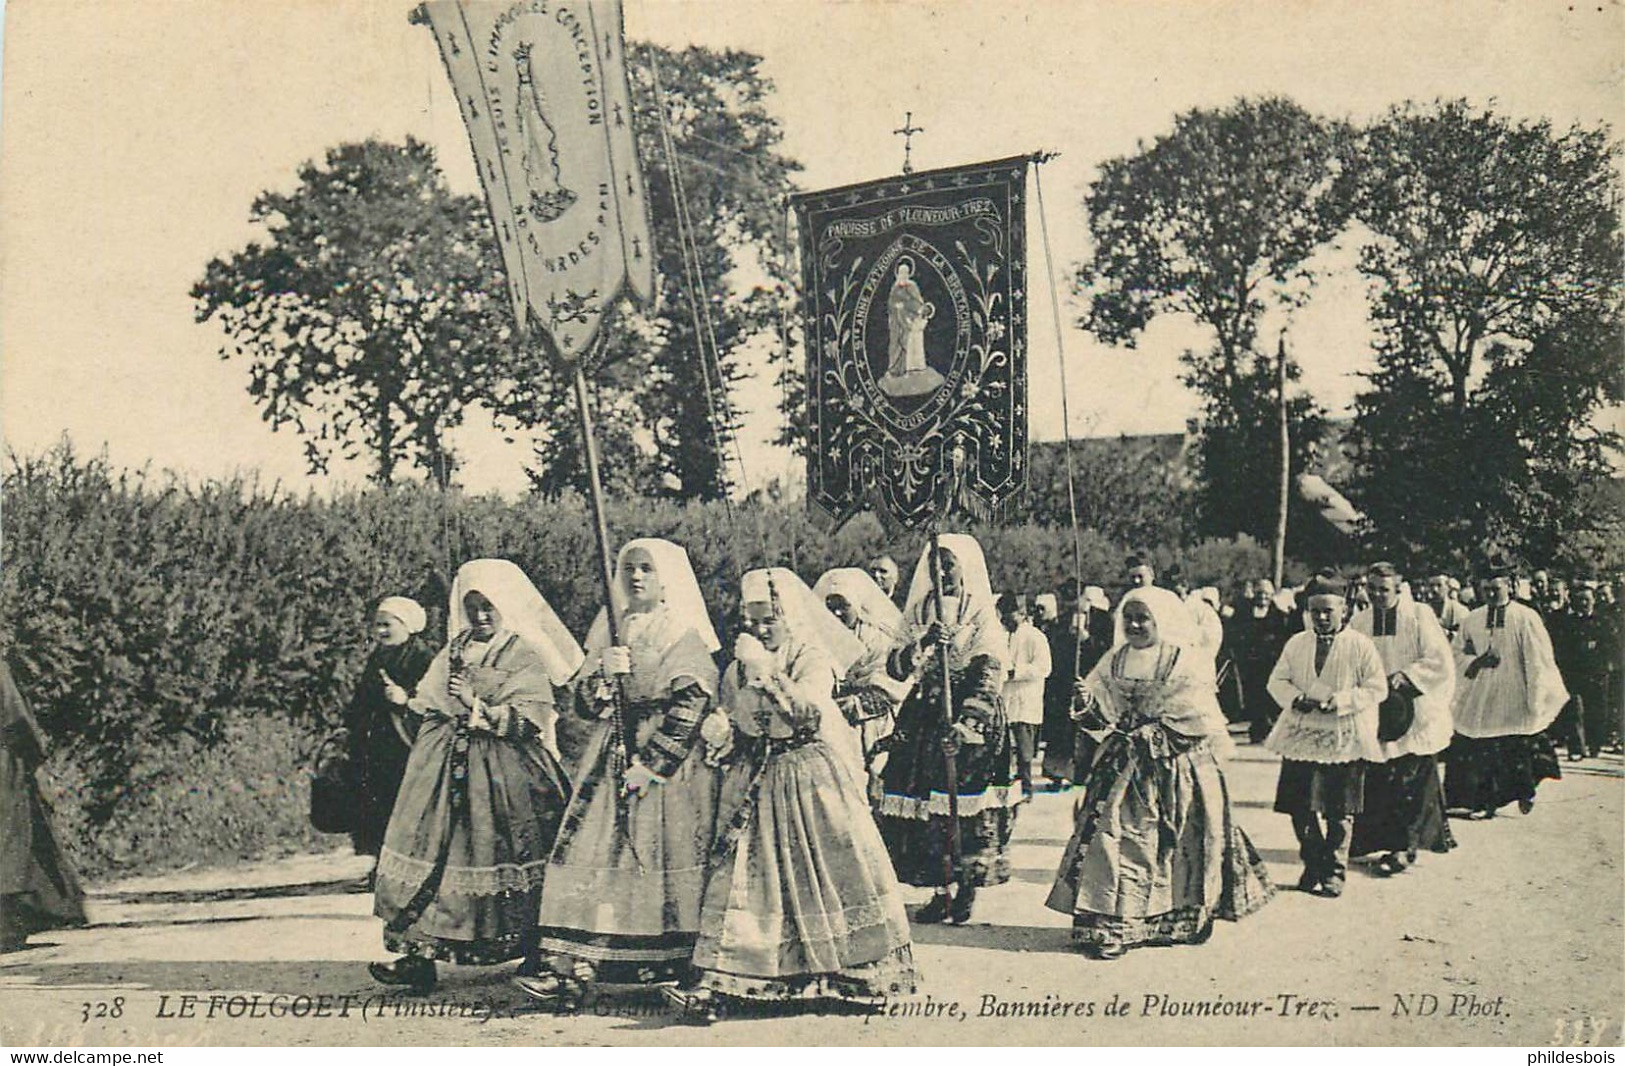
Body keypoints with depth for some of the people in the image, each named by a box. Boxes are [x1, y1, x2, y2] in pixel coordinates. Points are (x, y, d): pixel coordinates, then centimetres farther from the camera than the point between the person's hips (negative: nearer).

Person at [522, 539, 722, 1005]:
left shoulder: (685, 637, -2)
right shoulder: (609, 630, 14)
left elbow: (690, 708, -10)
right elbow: (585, 704, 10)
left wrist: (651, 766, -15)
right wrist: (602, 673, -11)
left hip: (670, 761, -4)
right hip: (611, 757, 5)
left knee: (669, 858, -4)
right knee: (591, 853, -6)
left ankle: (680, 967, 7)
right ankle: (573, 967, -10)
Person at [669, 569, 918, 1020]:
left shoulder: (813, 658, -5)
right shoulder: (738, 666, 9)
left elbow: (809, 709, -23)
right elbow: (728, 724, 16)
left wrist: (766, 671, -25)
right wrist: (719, 733, -7)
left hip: (810, 776, -3)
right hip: (754, 781, 3)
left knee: (828, 867, 1)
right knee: (740, 871, -5)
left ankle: (862, 971, 17)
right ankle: (714, 981, -9)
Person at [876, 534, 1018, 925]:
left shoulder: (982, 616, -1)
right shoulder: (919, 614, 11)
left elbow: (990, 676, -10)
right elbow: (895, 667, 2)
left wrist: (966, 722, -23)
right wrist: (923, 643, -17)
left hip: (972, 716, -3)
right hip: (925, 716, 4)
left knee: (968, 801, -7)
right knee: (927, 803, -1)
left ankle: (968, 888, 7)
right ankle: (941, 890, 9)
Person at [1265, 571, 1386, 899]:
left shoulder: (1360, 645, -2)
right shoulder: (1296, 644, 9)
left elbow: (1377, 687, -4)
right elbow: (1277, 680, 11)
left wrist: (1339, 701, -16)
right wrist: (1295, 698, -9)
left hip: (1344, 739, -3)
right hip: (1301, 736, 3)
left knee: (1339, 812, 3)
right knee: (1301, 807, 2)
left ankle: (1334, 871, 17)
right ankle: (1313, 865, 22)